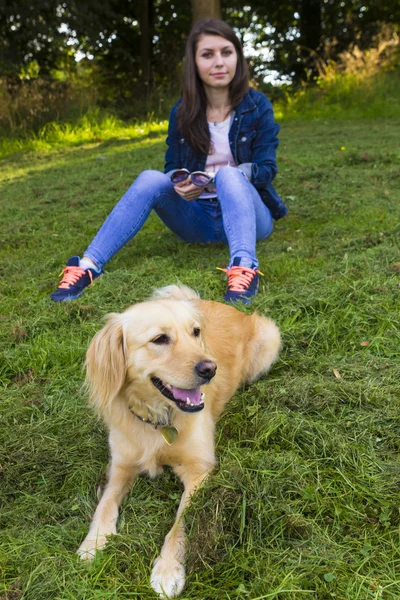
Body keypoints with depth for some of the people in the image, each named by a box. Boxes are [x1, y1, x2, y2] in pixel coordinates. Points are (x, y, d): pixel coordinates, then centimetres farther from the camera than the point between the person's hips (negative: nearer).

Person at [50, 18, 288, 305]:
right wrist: (180, 182, -20)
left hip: (249, 213, -2)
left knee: (229, 175, -33)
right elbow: (173, 167, 6)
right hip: (200, 218, 2)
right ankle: (89, 265, -33)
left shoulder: (257, 106, -3)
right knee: (151, 178, -24)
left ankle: (243, 267, -55)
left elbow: (266, 168, -7)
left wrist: (224, 176, -26)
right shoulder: (183, 112, 3)